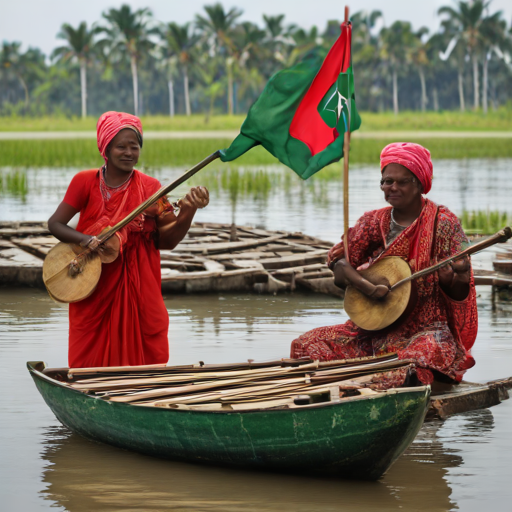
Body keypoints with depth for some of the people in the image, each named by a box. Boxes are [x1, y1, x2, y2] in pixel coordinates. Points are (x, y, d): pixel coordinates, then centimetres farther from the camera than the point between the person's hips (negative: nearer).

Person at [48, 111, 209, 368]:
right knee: (91, 363, 2)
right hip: (93, 290, 0)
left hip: (138, 289, 0)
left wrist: (188, 212, -20)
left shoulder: (150, 188, 1)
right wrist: (87, 240, -19)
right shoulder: (85, 182, 0)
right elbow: (55, 223, -1)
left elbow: (168, 240, -2)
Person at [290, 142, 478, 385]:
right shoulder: (373, 222, 11)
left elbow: (460, 293, -4)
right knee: (307, 347, -14)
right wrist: (367, 288, -20)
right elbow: (339, 263, -1)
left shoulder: (443, 223, -1)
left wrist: (456, 280, -29)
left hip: (426, 329, -4)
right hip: (375, 327, 5)